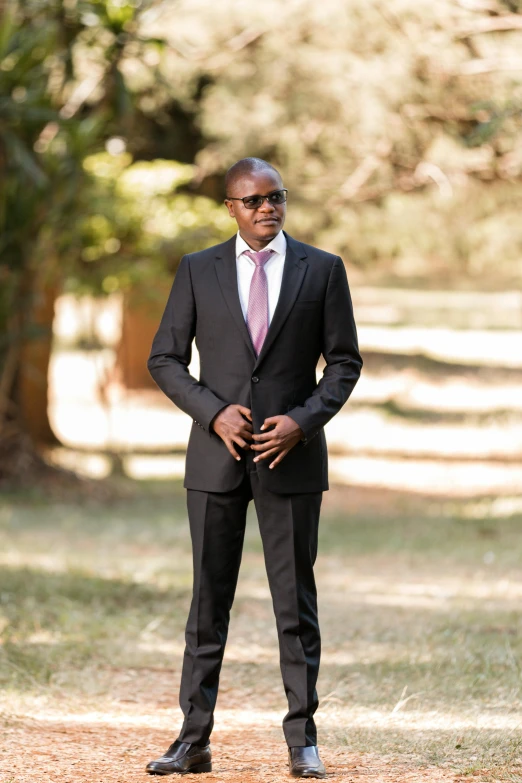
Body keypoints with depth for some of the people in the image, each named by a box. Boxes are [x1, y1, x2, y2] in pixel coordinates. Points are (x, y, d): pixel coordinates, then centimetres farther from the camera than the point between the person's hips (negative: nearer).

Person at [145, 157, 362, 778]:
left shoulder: (322, 270, 4)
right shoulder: (198, 271, 5)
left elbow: (344, 362, 5)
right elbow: (165, 359, 5)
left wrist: (304, 420, -11)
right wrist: (214, 412, -10)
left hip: (291, 455, -1)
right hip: (216, 455, 1)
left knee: (296, 600, 2)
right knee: (208, 599, 3)